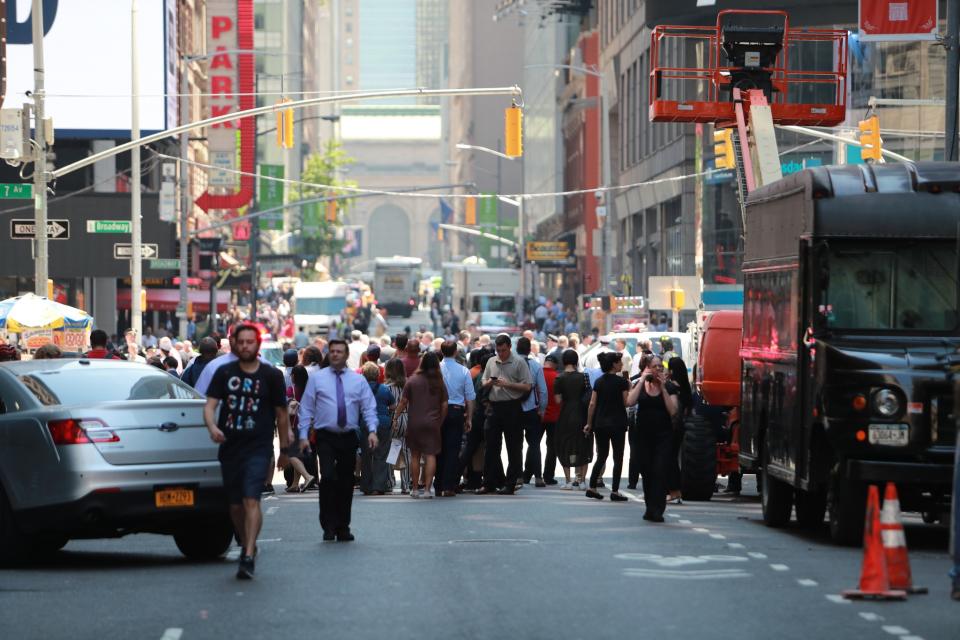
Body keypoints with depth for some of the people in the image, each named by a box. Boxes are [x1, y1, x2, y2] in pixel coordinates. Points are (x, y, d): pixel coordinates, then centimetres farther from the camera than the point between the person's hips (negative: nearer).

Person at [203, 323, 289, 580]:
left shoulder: (271, 376, 3)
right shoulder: (225, 373, 7)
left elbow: (281, 414, 9)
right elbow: (210, 405, -1)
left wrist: (284, 449, 12)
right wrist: (212, 427, -22)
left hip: (258, 447, -3)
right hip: (229, 448, 3)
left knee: (251, 501, -17)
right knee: (235, 505, 11)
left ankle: (248, 558, -22)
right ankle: (247, 546, 33)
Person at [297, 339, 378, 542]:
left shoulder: (358, 380, 8)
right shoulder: (317, 378, 4)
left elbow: (369, 407, 5)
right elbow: (306, 408, 4)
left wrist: (372, 431, -11)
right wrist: (303, 435, -3)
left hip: (349, 437, 2)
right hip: (325, 437, -2)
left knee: (346, 483, 8)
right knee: (328, 477, -20)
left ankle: (343, 528, 19)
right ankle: (328, 526, -13)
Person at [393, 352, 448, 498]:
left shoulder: (412, 380, -5)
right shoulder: (439, 383, 0)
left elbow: (403, 402, -6)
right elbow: (444, 405, 2)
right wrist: (440, 421, 12)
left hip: (414, 423, 0)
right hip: (433, 423, 0)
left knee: (415, 455, 10)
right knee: (430, 455, 0)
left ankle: (414, 489, 14)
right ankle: (428, 489, -8)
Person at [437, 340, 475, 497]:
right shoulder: (464, 371, -4)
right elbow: (470, 397, 0)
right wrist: (469, 418, 8)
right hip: (457, 411, -1)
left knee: (439, 449, 10)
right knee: (453, 450, 2)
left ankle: (439, 486, 14)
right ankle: (448, 487, -3)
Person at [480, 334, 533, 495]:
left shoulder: (519, 363, -3)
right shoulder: (491, 362, 13)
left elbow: (527, 386, -9)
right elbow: (483, 383, 19)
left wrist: (507, 384, -16)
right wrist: (490, 383, -4)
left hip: (512, 408, -5)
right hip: (495, 407, 5)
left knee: (514, 448, 1)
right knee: (491, 447, 5)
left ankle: (510, 484, 5)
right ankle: (488, 483, 10)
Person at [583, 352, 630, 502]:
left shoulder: (599, 382, 5)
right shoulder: (621, 381, -9)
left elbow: (592, 404, 3)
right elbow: (626, 403, -10)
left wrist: (589, 423, 9)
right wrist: (628, 389, 6)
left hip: (600, 423, 5)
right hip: (617, 423, -5)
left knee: (601, 456, 14)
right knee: (618, 457, 2)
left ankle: (592, 488, 9)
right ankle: (615, 492, -1)